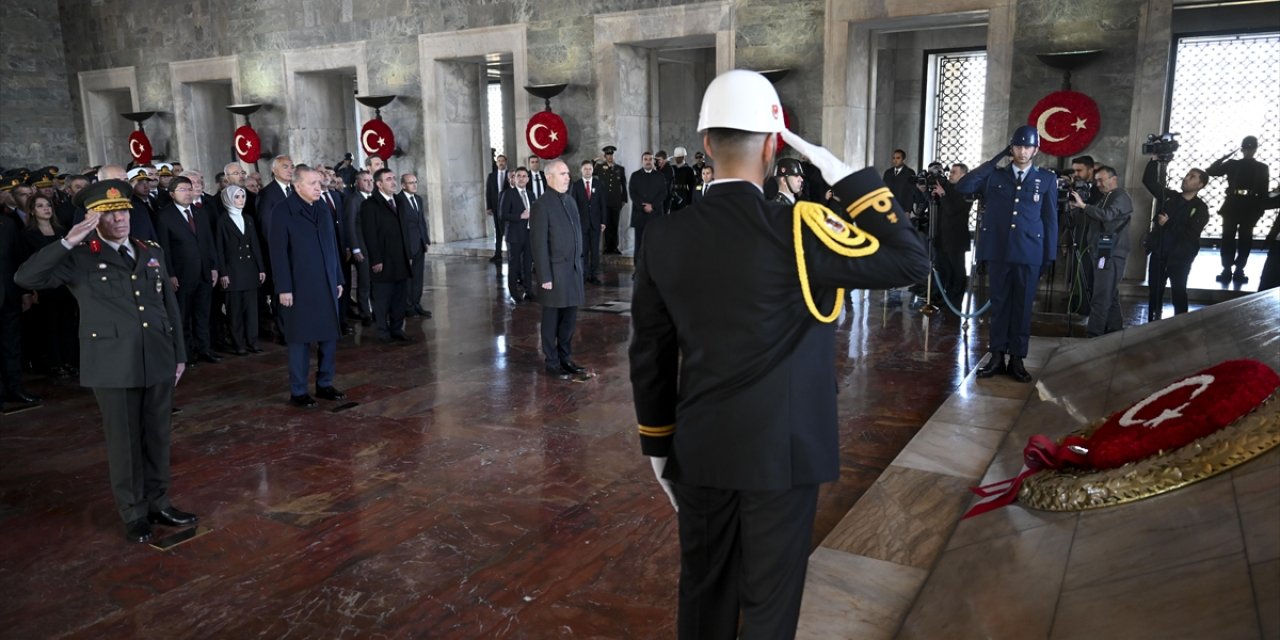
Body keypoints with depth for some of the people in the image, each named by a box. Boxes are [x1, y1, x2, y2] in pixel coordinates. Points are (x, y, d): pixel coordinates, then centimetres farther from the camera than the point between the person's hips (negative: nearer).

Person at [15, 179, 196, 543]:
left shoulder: (152, 251, 11)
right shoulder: (79, 258, -3)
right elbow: (25, 278, -16)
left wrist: (179, 353, 12)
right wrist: (68, 242, -22)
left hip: (158, 362, 4)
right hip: (114, 366, -4)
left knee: (157, 437, 13)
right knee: (124, 441, 7)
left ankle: (158, 502, 28)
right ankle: (134, 513, 21)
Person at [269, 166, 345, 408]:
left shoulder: (322, 210, 10)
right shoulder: (283, 212, -7)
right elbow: (278, 252, -10)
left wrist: (338, 279, 11)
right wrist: (283, 288, -14)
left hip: (326, 285, 6)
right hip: (299, 287, -6)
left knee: (329, 336, 9)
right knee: (300, 339, 2)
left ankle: (325, 384, 22)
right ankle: (297, 391, 12)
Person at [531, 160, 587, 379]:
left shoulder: (570, 200, 11)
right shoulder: (541, 205, -12)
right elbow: (538, 244, -14)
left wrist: (579, 264, 12)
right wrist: (544, 277, -16)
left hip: (574, 270, 7)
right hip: (555, 272, -7)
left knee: (569, 319, 12)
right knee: (552, 320, 5)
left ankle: (565, 358, 25)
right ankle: (551, 362, 16)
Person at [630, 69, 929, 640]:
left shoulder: (664, 237, -4)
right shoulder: (796, 230, -18)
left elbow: (648, 356, 3)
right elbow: (910, 261, -11)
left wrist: (657, 444, 15)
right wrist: (848, 177, -10)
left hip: (699, 450, 4)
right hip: (781, 451, -4)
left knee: (704, 592, 21)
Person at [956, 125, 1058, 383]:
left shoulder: (1047, 179, 6)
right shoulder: (995, 176, 7)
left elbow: (1050, 219, 6)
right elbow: (962, 186, -6)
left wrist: (1049, 256, 2)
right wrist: (994, 160, -5)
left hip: (1029, 253, -1)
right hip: (998, 250, 1)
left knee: (1022, 306, 4)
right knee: (999, 304, 6)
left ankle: (1017, 359, 11)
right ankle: (996, 356, 12)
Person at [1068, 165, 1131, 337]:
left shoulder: (1121, 196, -3)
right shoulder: (1104, 198, 23)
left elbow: (1107, 215, -21)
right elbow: (1085, 222, 21)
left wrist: (1083, 205, -17)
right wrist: (1074, 207, 6)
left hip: (1111, 255, -9)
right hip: (1100, 253, 9)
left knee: (1101, 297, -12)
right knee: (1110, 296, 11)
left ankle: (1094, 336, -14)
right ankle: (1115, 332, 16)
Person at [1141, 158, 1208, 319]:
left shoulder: (1200, 208, -4)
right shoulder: (1169, 196, 7)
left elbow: (1191, 233, -15)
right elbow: (1149, 181, 1)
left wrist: (1169, 223, -19)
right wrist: (1154, 160, -8)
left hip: (1180, 257, -3)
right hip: (1158, 252, 4)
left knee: (1179, 293, 4)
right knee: (1154, 291, 8)